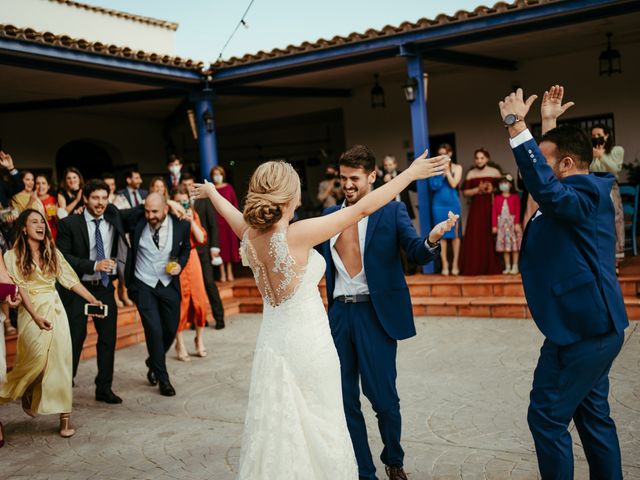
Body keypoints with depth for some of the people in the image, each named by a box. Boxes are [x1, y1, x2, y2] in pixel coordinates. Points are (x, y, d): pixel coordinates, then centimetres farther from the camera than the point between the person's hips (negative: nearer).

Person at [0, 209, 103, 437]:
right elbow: (20, 289, -8)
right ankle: (25, 392, 19)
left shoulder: (52, 253, 11)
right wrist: (36, 317, -18)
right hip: (31, 311, -3)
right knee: (38, 357, -15)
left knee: (60, 360, -3)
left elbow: (71, 280, 9)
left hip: (55, 309, 3)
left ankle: (64, 416, -1)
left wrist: (93, 300, 1)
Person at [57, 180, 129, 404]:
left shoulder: (113, 218, 4)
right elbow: (62, 256, -11)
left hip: (105, 287, 4)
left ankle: (104, 388, 17)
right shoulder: (69, 224, -6)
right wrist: (93, 266, -19)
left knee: (108, 337, 6)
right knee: (75, 337, 2)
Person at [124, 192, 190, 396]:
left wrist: (180, 264, -8)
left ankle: (153, 363, 40)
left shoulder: (181, 224, -8)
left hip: (169, 284, 2)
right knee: (154, 330, -7)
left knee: (171, 329, 10)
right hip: (143, 285, -2)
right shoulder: (136, 221, -12)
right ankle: (163, 379, 9)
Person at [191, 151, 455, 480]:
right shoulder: (298, 235, -23)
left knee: (274, 431, 17)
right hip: (309, 345, -6)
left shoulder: (250, 237, -6)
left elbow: (230, 212, 17)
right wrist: (410, 173, -12)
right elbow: (362, 209, -20)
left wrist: (211, 192, 39)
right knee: (318, 429, 12)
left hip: (271, 345, 6)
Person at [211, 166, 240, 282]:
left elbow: (235, 203, 6)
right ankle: (222, 273, 6)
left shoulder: (228, 188, 4)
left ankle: (229, 272, 13)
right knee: (220, 245, 1)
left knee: (230, 244, 5)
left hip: (228, 220, 2)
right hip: (216, 220, -1)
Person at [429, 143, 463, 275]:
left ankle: (455, 264, 6)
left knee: (455, 233, 1)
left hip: (453, 203, 0)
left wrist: (447, 170, -5)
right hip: (439, 204, 0)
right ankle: (444, 264, 4)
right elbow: (434, 185, -5)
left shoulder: (457, 167, 6)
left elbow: (453, 184, -8)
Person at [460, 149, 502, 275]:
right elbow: (465, 192, 5)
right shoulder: (471, 174, 10)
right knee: (475, 237, -5)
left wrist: (492, 189, -10)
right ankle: (476, 268, -1)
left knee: (491, 237, -4)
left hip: (491, 207, -1)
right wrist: (478, 189, -9)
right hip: (476, 209, 1)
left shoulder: (495, 172, 8)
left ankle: (492, 268, 4)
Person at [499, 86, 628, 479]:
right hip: (592, 324, 11)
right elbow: (550, 180, 29)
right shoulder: (588, 189, 11)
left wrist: (517, 126, -40)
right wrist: (549, 124, 27)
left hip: (581, 327, -11)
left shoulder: (587, 192, -19)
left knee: (547, 416, -2)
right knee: (592, 414, 19)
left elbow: (546, 188, -41)